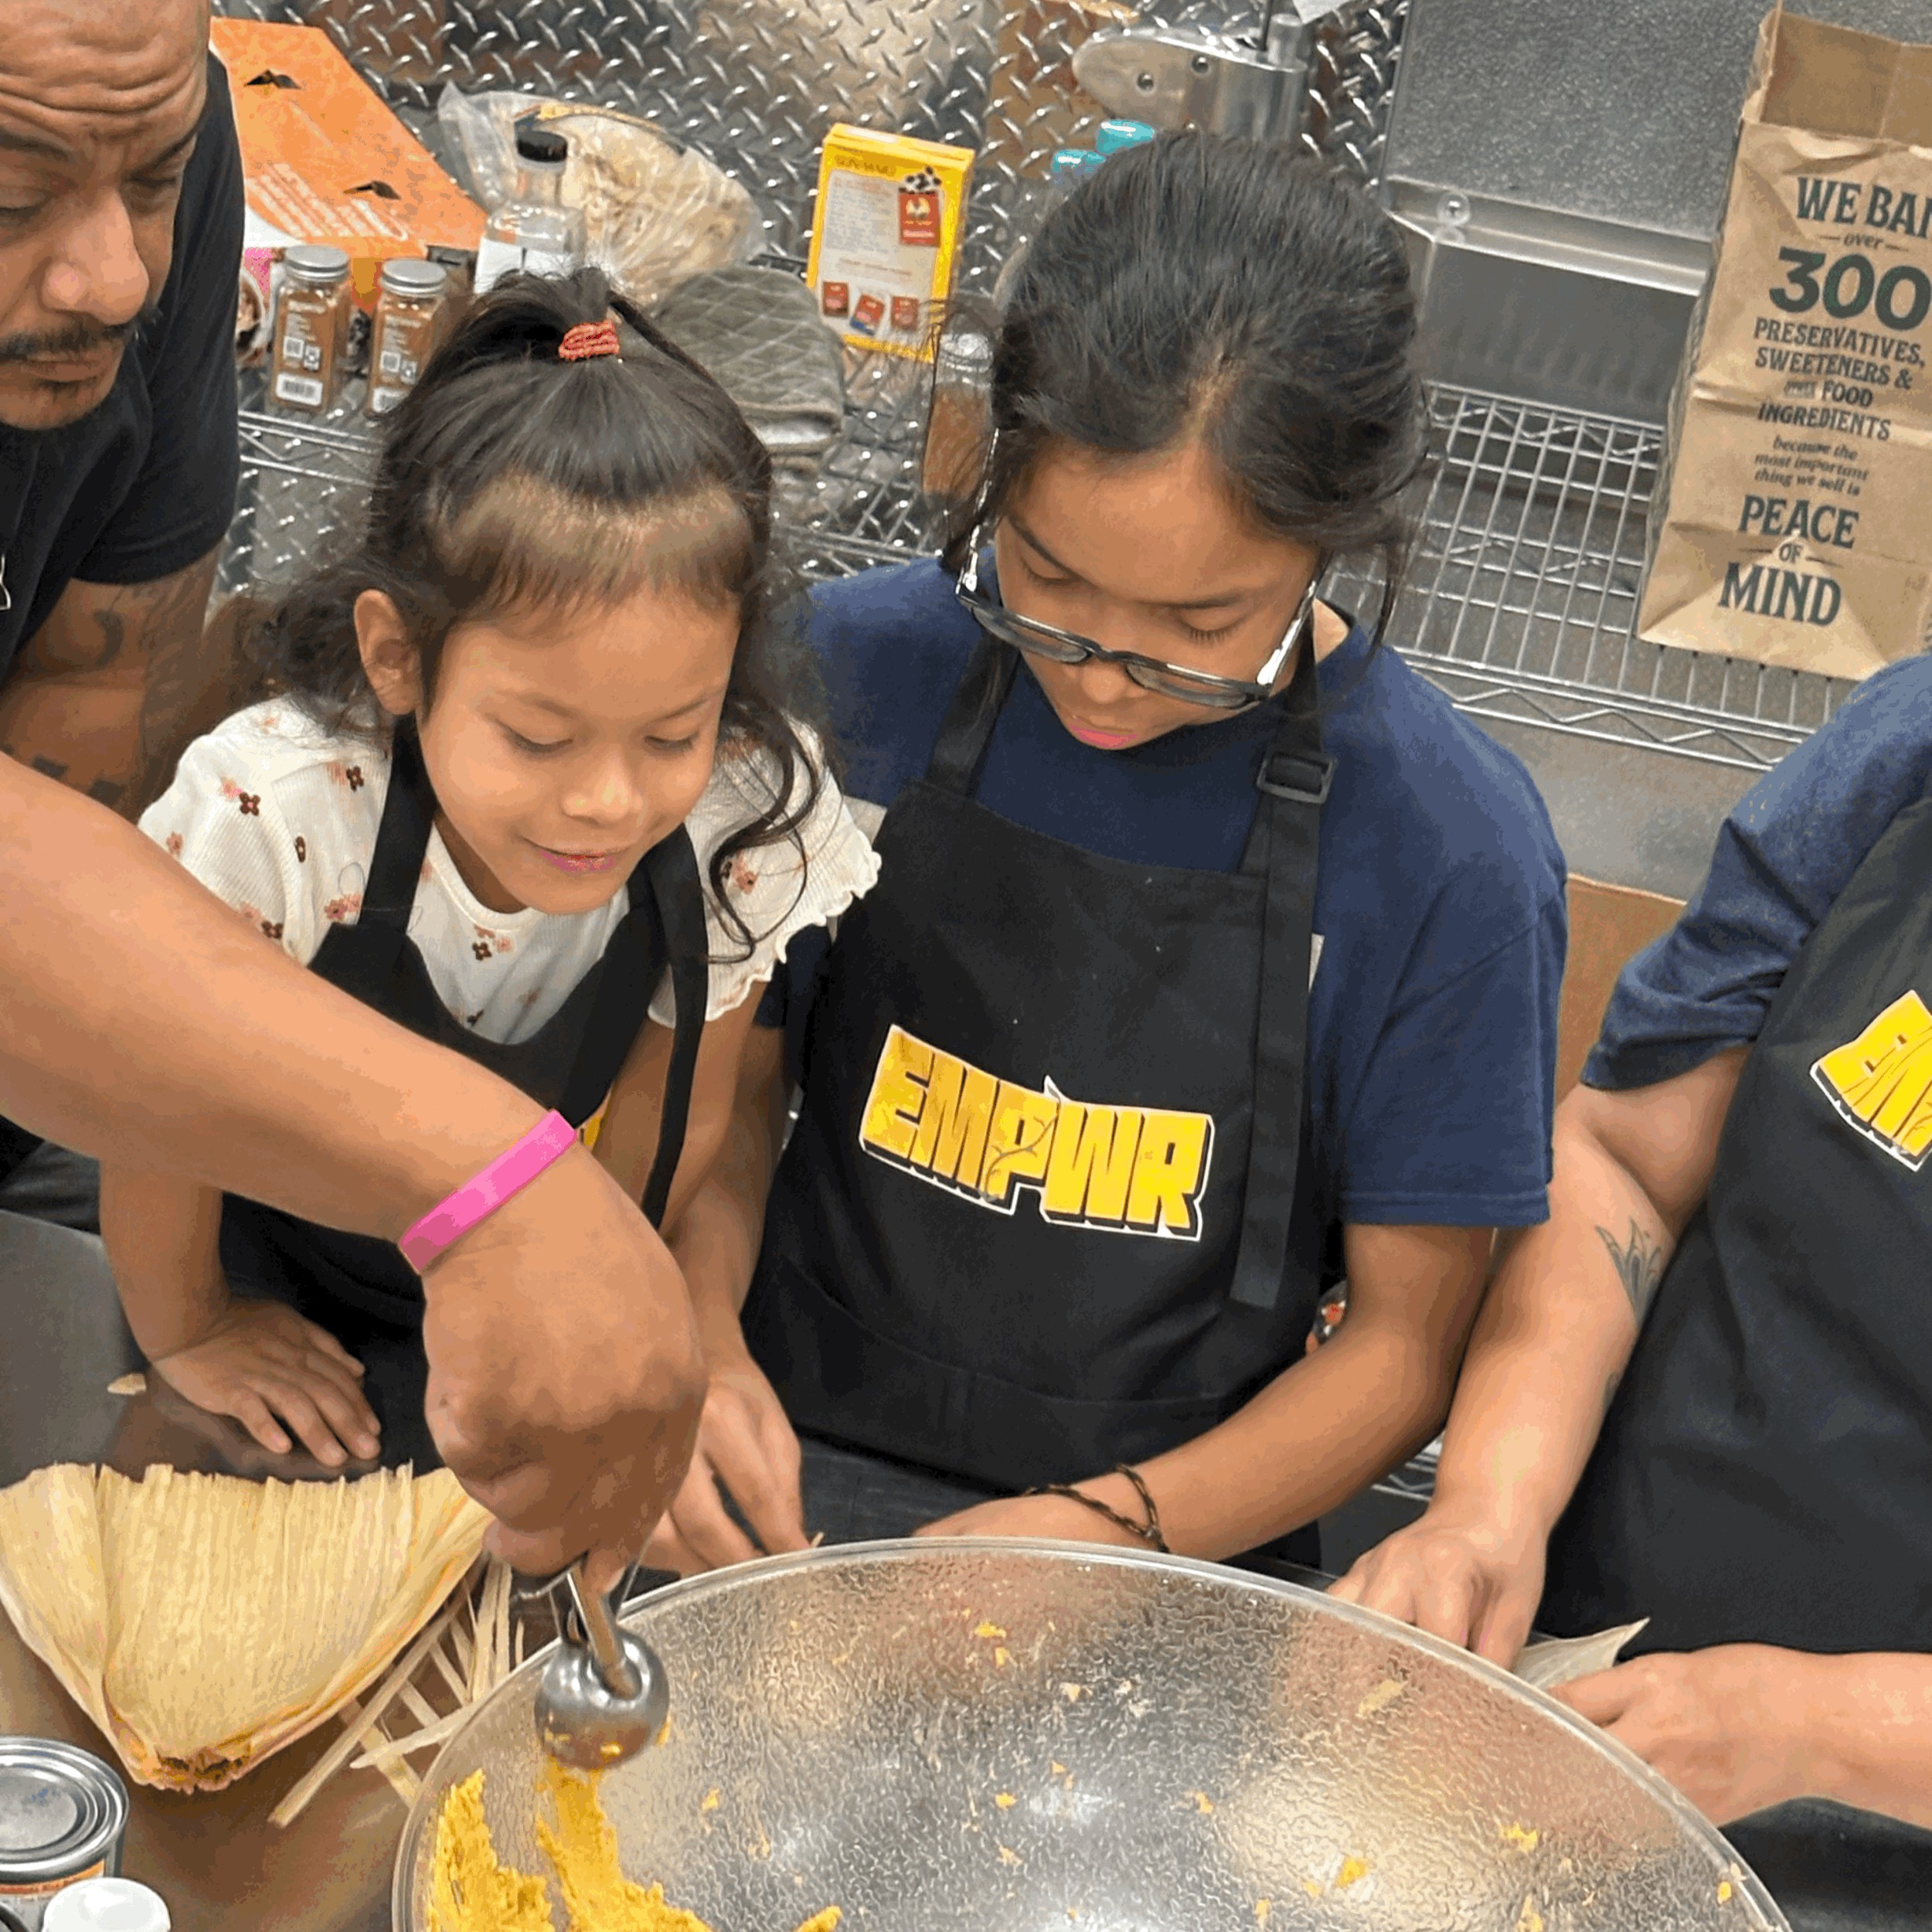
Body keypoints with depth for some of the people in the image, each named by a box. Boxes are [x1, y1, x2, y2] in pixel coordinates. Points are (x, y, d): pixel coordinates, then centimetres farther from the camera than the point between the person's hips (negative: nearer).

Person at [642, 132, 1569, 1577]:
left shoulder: (1449, 852, -11)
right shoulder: (864, 668, -4)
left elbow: (1408, 1333, -3)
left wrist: (1108, 1531, -15)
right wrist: (696, 1353, -11)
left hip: (1172, 1553, -1)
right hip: (789, 1468, 2)